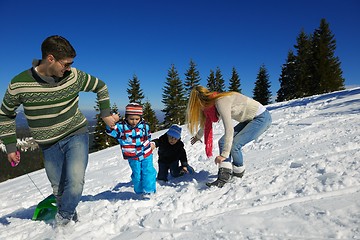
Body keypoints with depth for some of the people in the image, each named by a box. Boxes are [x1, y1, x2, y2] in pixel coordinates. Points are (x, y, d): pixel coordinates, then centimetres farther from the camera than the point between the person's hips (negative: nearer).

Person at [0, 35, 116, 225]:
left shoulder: (74, 76, -12)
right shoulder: (19, 84, -13)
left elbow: (100, 86, 7)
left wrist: (105, 113, 4)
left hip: (76, 134, -1)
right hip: (49, 145, 1)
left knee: (75, 182, -16)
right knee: (59, 189, 10)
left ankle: (63, 217, 12)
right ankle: (70, 217, 36)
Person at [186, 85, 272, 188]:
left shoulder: (221, 102, -27)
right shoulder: (212, 104, 1)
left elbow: (229, 130, -32)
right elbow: (206, 121, 20)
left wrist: (224, 154, -31)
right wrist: (198, 136, 35)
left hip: (262, 118, -9)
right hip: (250, 119, 9)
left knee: (233, 145, -19)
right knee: (223, 142, -2)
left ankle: (239, 171, 8)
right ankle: (225, 175, -9)